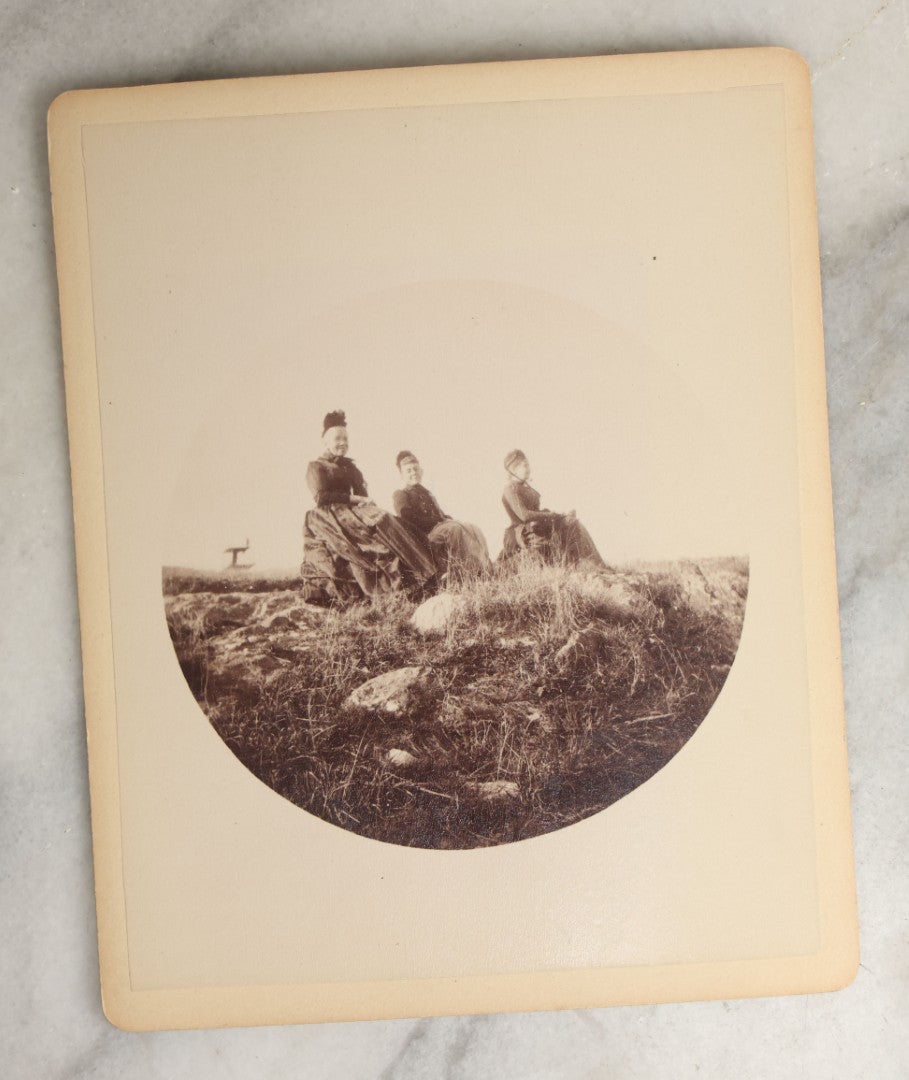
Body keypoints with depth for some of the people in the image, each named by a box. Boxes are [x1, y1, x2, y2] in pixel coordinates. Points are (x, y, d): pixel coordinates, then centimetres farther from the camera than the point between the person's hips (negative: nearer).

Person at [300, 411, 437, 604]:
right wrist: (353, 498, -11)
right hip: (328, 519, -6)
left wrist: (365, 501, -9)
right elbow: (320, 497, -9)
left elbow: (362, 494, 15)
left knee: (383, 522, -23)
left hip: (351, 511, 6)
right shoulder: (315, 467, 6)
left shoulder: (348, 467, 25)